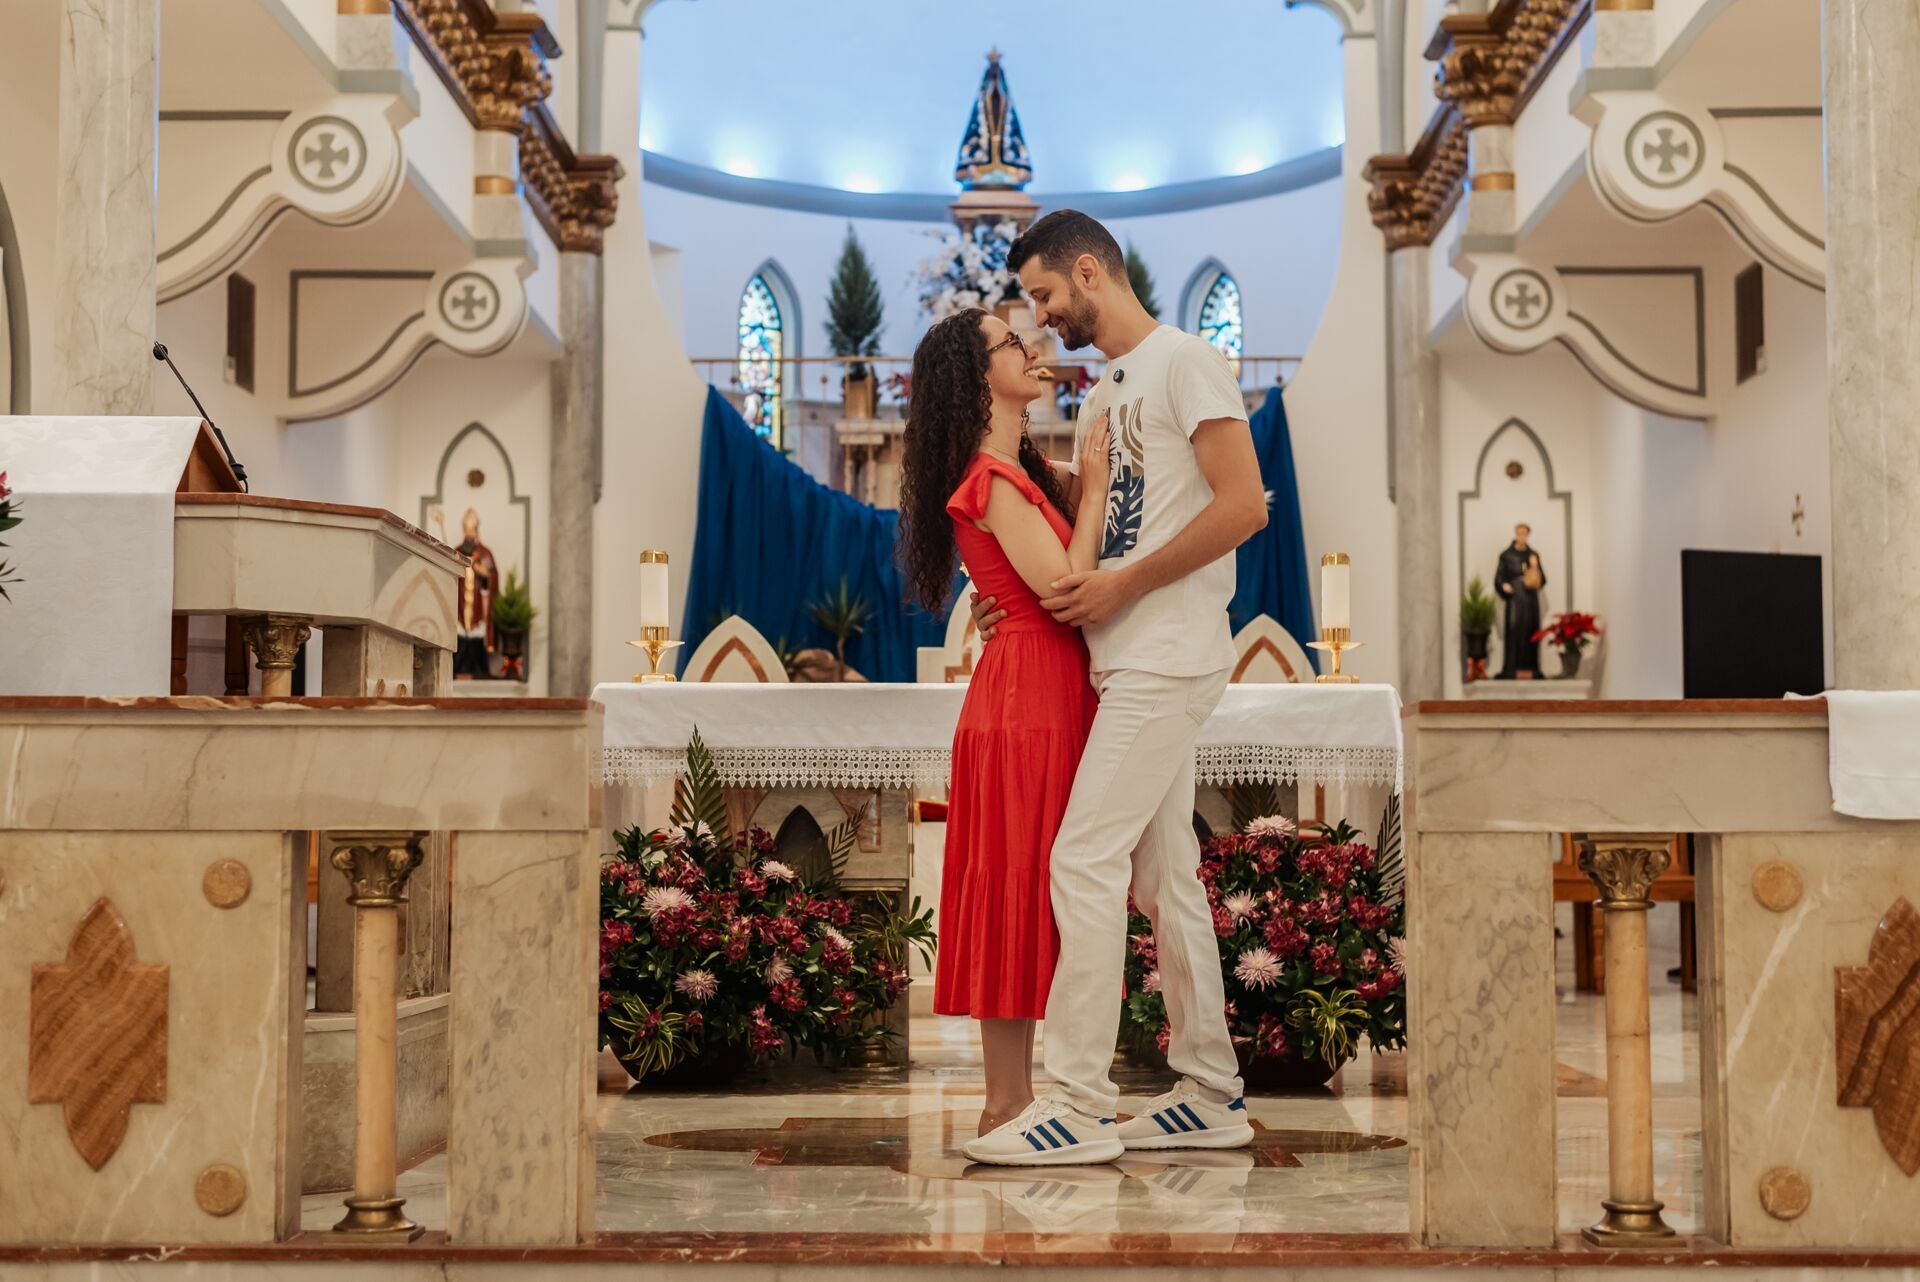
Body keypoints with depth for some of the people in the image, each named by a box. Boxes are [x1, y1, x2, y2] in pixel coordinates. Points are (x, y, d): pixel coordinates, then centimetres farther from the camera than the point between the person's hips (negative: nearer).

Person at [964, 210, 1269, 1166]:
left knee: (1085, 860, -12)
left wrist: (1121, 587, -16)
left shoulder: (1184, 362, -6)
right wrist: (1021, 592, 6)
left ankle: (1079, 1104, -7)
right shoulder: (1102, 394, 21)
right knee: (1164, 874, 10)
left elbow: (1244, 505, -16)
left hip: (1167, 660, -10)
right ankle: (1211, 1095, 17)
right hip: (1130, 660, 10)